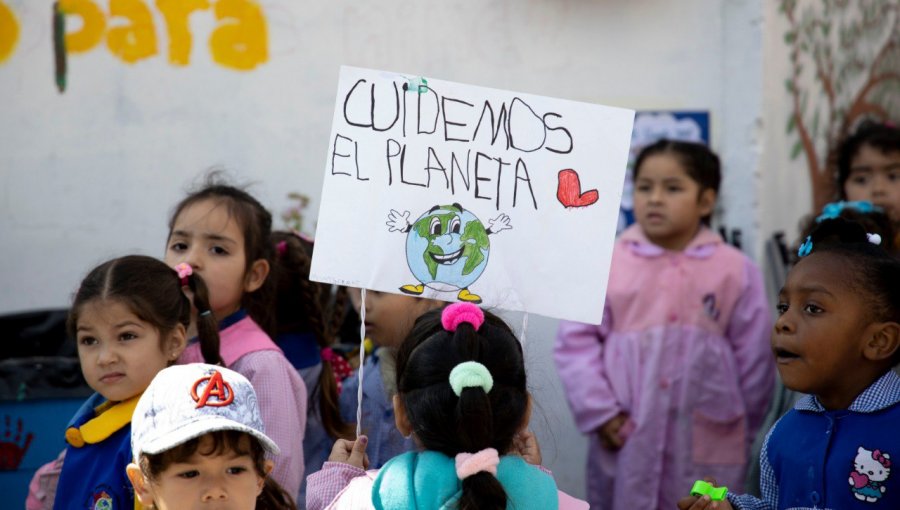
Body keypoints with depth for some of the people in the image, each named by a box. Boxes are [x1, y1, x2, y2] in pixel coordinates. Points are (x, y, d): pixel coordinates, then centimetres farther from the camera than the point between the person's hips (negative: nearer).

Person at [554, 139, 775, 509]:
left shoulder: (735, 271, -1)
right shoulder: (607, 264, -2)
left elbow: (753, 357, 5)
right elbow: (576, 342, -1)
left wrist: (742, 431, 9)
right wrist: (599, 412, -8)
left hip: (707, 449, 0)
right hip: (625, 443, 0)